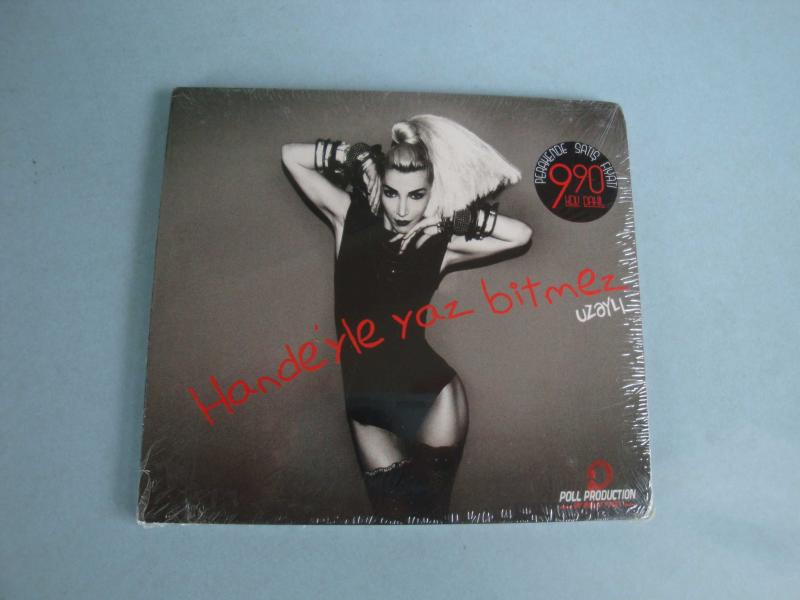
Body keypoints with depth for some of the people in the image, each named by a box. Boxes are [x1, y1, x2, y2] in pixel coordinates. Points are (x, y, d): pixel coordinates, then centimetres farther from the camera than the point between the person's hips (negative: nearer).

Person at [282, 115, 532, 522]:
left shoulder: (440, 245, -2)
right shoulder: (351, 220, -1)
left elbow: (521, 235, -7)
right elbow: (291, 155, 1)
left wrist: (452, 217, -5)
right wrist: (359, 156, -3)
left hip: (432, 394, 0)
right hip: (364, 403, 1)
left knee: (430, 508, 14)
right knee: (396, 511, 12)